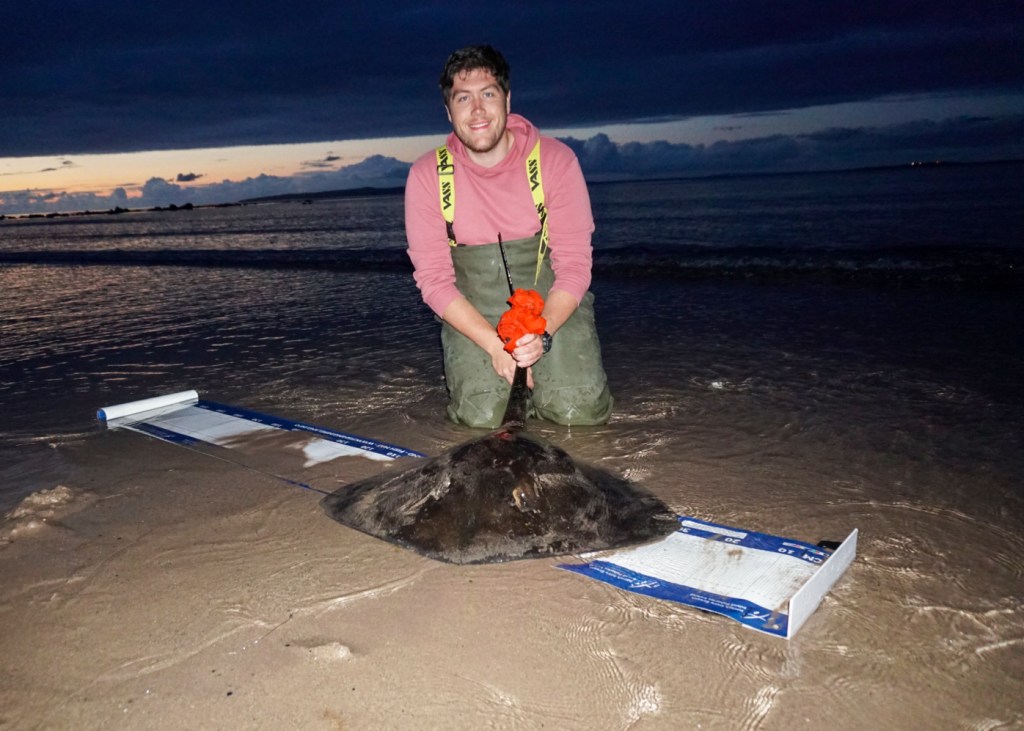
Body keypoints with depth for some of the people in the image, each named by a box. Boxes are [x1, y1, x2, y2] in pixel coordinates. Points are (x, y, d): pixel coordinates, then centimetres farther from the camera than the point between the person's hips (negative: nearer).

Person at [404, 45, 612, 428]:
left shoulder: (555, 160, -10)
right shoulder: (427, 175, -8)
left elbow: (575, 266, -10)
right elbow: (433, 278, -8)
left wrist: (541, 334, -27)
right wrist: (494, 344, -19)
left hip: (552, 303, 0)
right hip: (473, 312, 0)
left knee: (579, 410, -16)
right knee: (481, 414, -17)